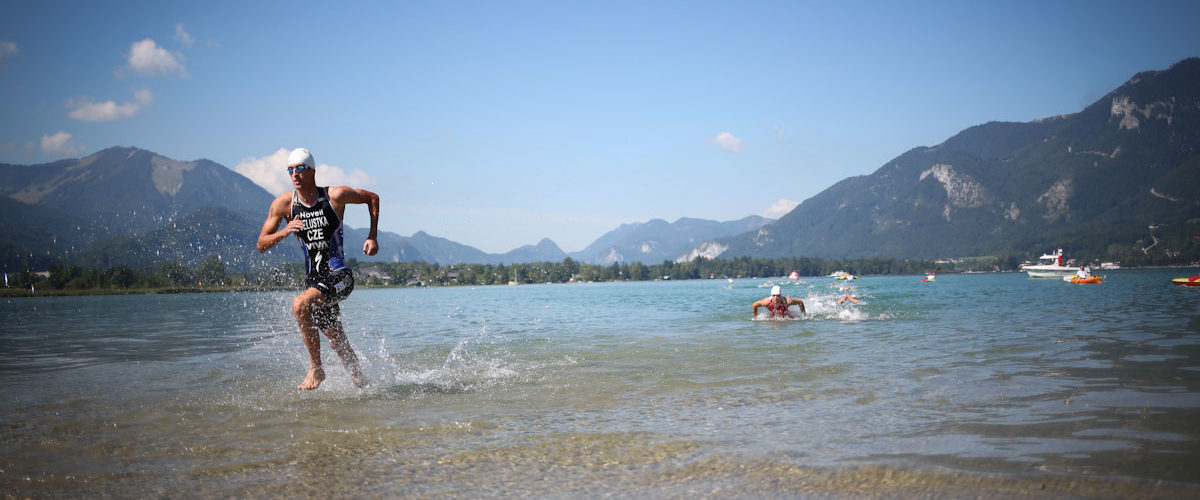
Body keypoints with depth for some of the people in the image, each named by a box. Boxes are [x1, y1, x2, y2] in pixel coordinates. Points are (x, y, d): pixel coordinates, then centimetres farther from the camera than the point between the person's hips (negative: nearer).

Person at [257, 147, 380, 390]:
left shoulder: (336, 195, -10)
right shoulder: (283, 203, -2)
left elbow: (372, 198, 7)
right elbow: (261, 245, 1)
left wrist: (372, 237, -2)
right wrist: (284, 232, -19)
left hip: (339, 277, -5)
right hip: (313, 279, 5)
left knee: (300, 305, -31)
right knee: (338, 343, 17)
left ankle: (316, 369, -17)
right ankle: (360, 384, 39)